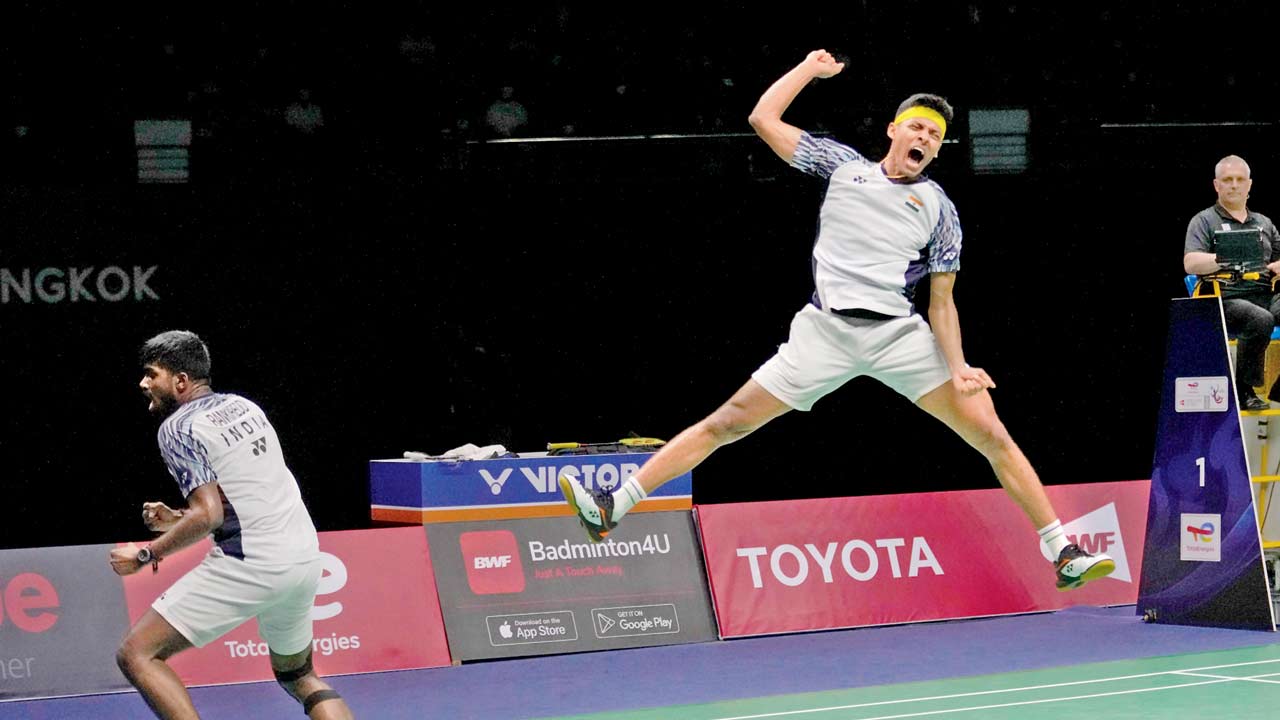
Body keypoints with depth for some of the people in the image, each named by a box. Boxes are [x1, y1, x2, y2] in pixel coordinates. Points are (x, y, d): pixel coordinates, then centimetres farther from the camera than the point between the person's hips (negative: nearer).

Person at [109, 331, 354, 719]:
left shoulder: (178, 428, -6)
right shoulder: (243, 406, 17)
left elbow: (208, 515, -16)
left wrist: (146, 555, -7)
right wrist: (180, 518, 24)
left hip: (250, 565, -8)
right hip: (305, 556, 8)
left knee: (136, 654, -4)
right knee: (298, 676, 27)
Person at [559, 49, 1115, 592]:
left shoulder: (939, 208, 11)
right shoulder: (842, 164, 14)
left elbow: (941, 302, 8)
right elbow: (763, 118, 16)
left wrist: (958, 367, -7)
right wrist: (811, 67, 22)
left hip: (901, 335, 0)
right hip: (825, 330, 0)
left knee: (991, 435, -10)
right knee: (729, 422, -4)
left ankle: (1064, 557, -3)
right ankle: (612, 508, -1)